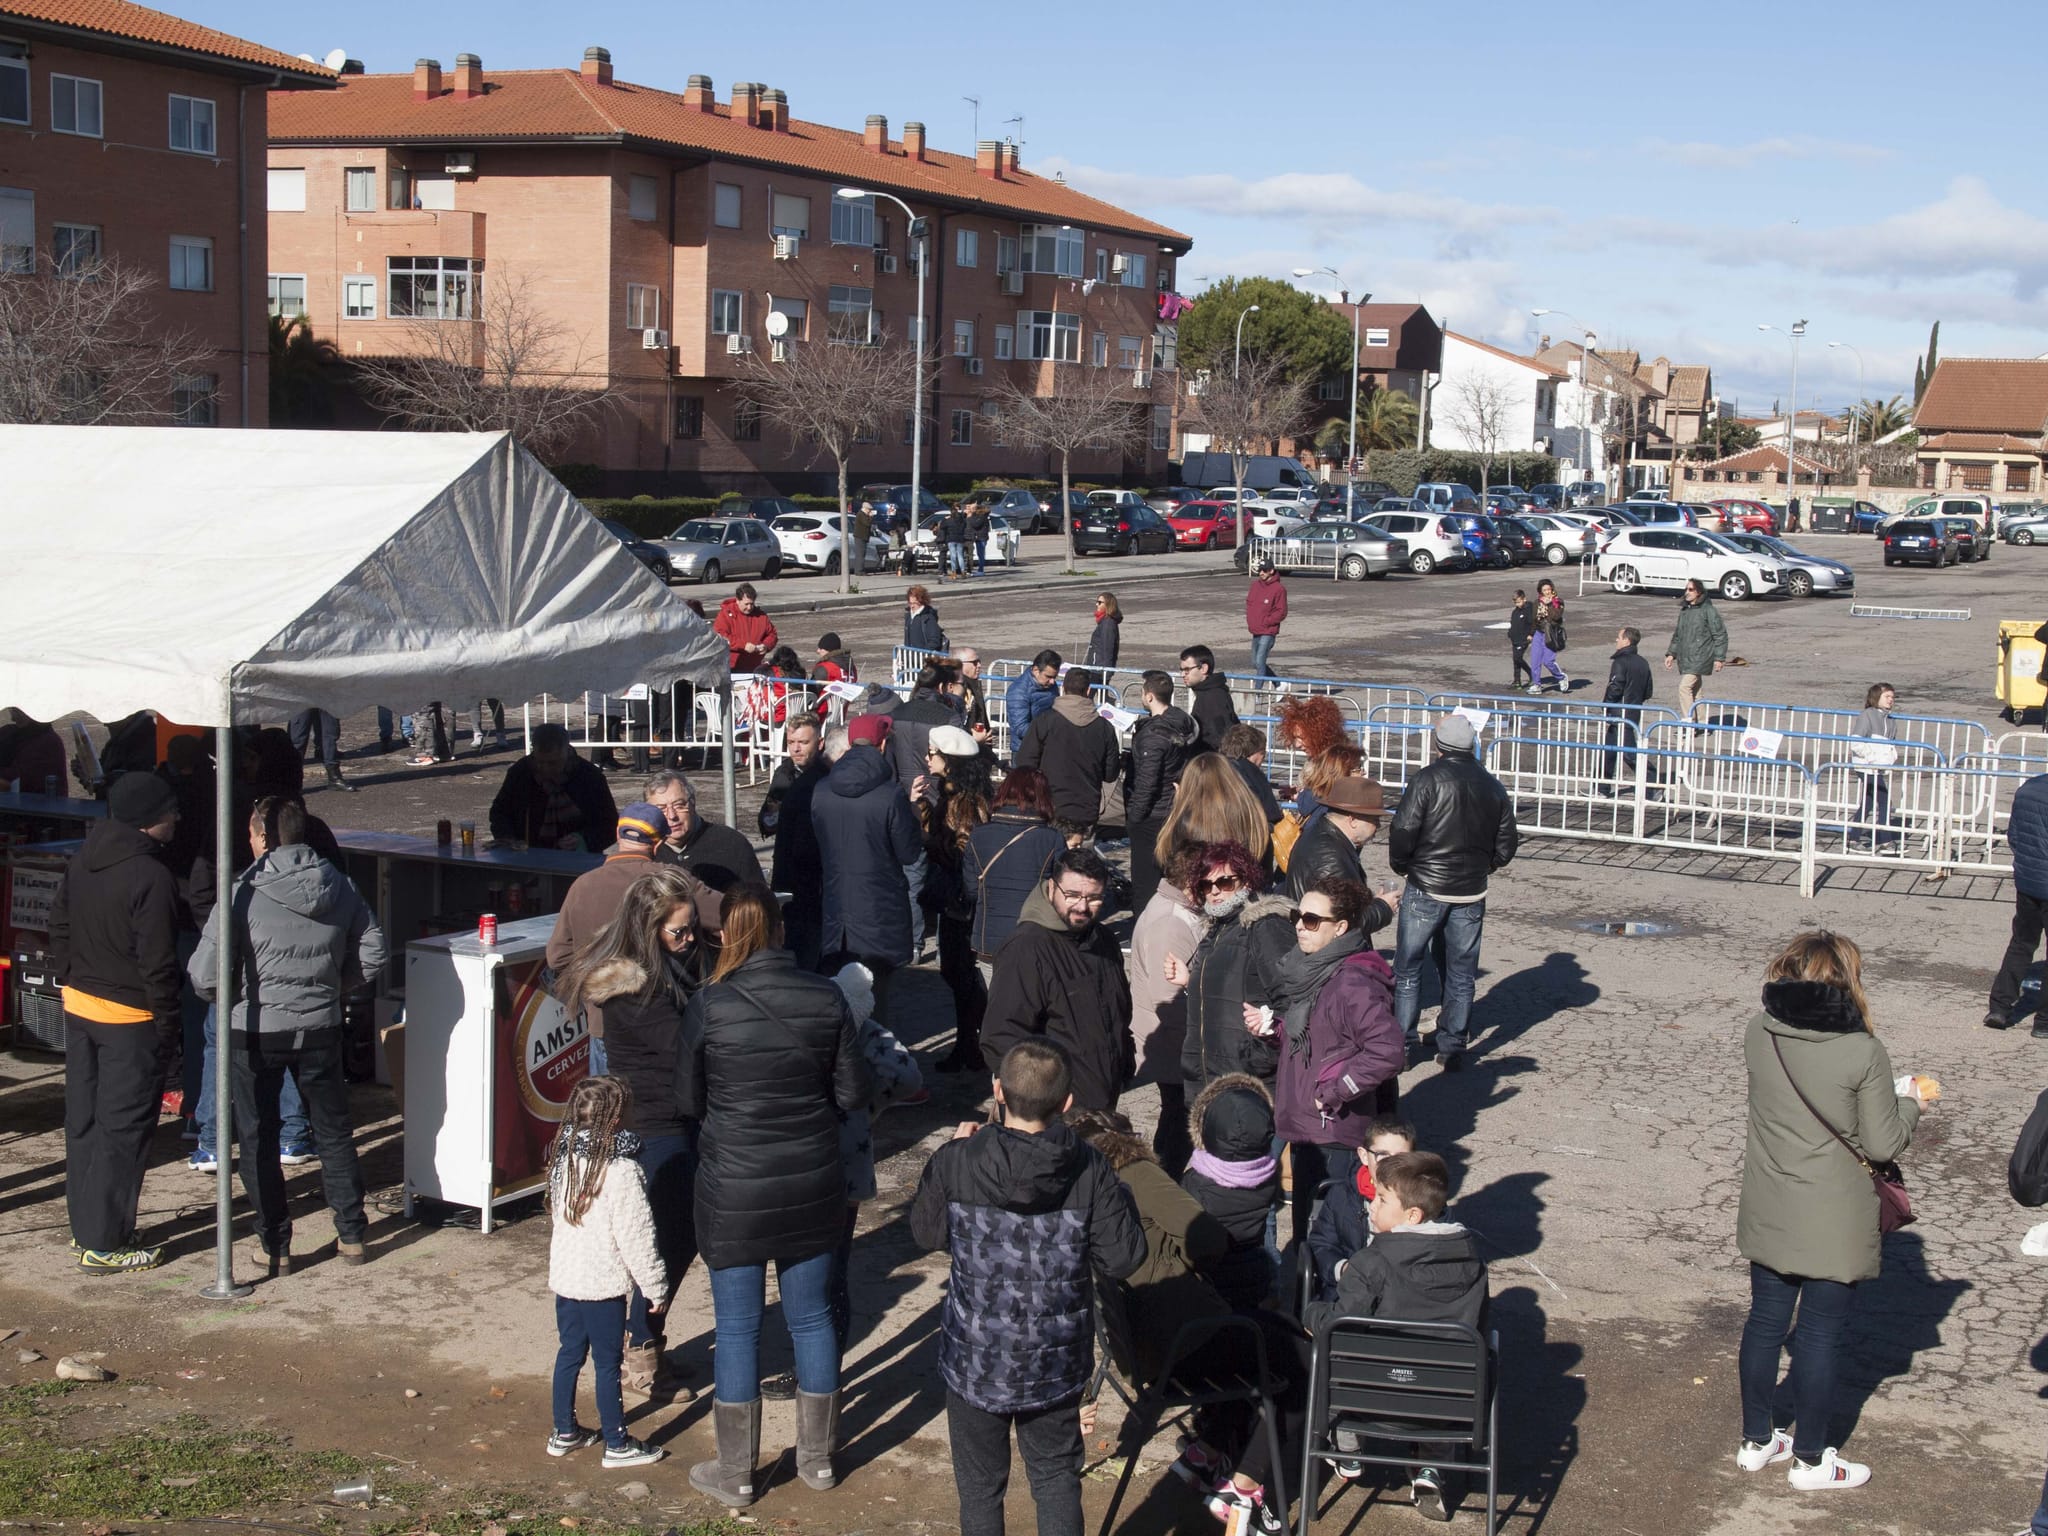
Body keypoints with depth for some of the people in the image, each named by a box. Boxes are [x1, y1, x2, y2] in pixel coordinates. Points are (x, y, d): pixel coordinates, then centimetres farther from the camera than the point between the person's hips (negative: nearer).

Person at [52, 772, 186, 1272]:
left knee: (82, 1122, 15)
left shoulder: (82, 861, 5)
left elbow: (59, 925, 13)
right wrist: (168, 1025, -12)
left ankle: (86, 1227, 26)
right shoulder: (151, 877, -21)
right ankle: (103, 1245, 3)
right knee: (123, 1130, -1)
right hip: (130, 1019, -8)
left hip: (78, 1006, 8)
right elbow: (157, 963, -20)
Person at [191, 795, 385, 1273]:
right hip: (320, 1030, 4)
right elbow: (372, 953, 4)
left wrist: (228, 1000, 3)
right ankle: (352, 1235, 23)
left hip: (256, 1032, -4)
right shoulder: (339, 888, -3)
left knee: (259, 1140, 11)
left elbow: (205, 973, -17)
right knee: (334, 1132, 18)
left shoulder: (244, 893, -17)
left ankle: (275, 1246, 14)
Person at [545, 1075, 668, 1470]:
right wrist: (656, 1287, -7)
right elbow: (637, 1237, -17)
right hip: (604, 1283, -7)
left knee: (570, 1352, 18)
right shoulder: (622, 1171, -21)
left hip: (564, 1275, 7)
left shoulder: (564, 1159, 2)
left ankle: (564, 1432, 29)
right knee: (607, 1362, 3)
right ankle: (617, 1444, 13)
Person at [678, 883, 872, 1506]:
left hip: (735, 1192, -3)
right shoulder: (826, 998, -6)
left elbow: (688, 1100, -3)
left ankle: (736, 1474, 20)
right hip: (812, 1188, 3)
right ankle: (818, 1459, 29)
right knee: (812, 1318, 16)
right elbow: (854, 1093, -1)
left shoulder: (708, 1006, -14)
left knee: (738, 1327, 9)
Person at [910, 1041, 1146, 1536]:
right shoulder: (1090, 1170, -16)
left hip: (975, 1361, -1)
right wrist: (1118, 1196, 7)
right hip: (1056, 1363, 1)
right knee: (1057, 1479, 20)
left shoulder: (955, 1163, -18)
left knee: (980, 1486, 16)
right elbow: (1122, 1258, -10)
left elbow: (928, 1233, 0)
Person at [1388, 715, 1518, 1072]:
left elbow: (1403, 833, -16)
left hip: (1425, 889, -4)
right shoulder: (1492, 787, 4)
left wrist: (1401, 866, 2)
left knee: (1407, 968, 8)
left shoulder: (1428, 779, -11)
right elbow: (1506, 845, 8)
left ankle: (1403, 1041, 9)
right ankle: (1452, 1048, 14)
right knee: (1461, 973, 11)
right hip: (1472, 894, 4)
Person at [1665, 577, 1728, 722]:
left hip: (1700, 658, -8)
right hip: (1685, 659, 8)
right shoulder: (1684, 610, 13)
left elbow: (1720, 635, -8)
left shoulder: (1709, 611, -9)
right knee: (1695, 691, 11)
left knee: (1685, 687, -18)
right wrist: (1671, 653, 14)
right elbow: (1677, 635, 22)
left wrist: (1719, 658, -11)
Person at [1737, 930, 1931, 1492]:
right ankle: (1810, 1459, 23)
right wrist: (1911, 1100, 7)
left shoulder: (1759, 1035, -7)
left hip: (1768, 1215, 5)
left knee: (1765, 1321, 18)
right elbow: (1883, 1144, -13)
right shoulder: (1863, 1051, -20)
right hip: (1833, 1223, -5)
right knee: (1821, 1335, 9)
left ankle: (1756, 1440, 33)